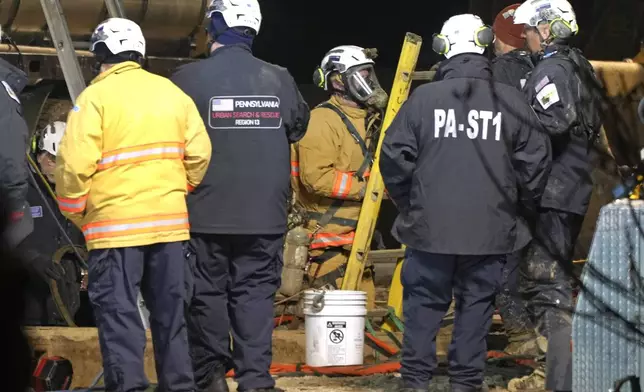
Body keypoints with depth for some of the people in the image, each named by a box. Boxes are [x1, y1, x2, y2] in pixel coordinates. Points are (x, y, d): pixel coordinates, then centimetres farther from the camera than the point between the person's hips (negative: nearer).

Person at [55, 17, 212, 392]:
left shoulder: (96, 97, -7)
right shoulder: (172, 92, 9)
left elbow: (75, 165, -14)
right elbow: (200, 154, 7)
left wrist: (74, 211, 1)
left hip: (115, 224, -5)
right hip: (170, 221, 5)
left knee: (118, 311, -1)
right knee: (170, 308, 13)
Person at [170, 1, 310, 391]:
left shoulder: (187, 79, -9)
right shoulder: (279, 80, 0)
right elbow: (298, 127, 16)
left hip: (205, 212, -2)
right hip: (265, 213, 2)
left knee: (207, 292, 9)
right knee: (255, 293, 5)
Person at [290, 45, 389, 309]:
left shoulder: (364, 119, 19)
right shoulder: (322, 121, -13)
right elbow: (316, 177, -24)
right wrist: (364, 188, -22)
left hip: (356, 235, 10)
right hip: (329, 240, -10)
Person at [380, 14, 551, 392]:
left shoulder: (423, 98, -5)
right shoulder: (510, 101, -3)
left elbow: (394, 156, -2)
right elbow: (536, 159, 1)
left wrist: (408, 203, 14)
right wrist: (522, 205, 17)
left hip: (430, 227, 0)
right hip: (490, 229, 0)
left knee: (424, 303, 8)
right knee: (476, 304, 8)